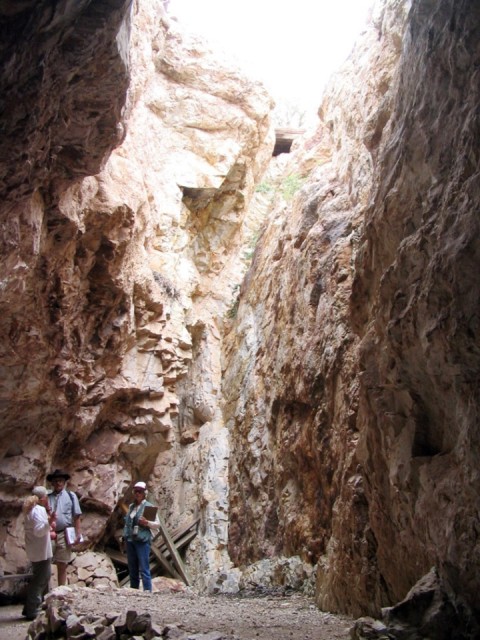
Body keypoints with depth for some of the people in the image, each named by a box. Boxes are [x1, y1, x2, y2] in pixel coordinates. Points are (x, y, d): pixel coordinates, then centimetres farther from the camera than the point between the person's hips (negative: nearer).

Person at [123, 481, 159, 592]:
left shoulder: (148, 506, -3)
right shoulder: (131, 506, 15)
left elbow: (157, 524, -3)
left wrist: (147, 523, -19)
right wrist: (125, 535, 15)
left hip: (142, 541, -6)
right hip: (130, 540, 6)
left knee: (144, 569, -9)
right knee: (132, 569, 10)